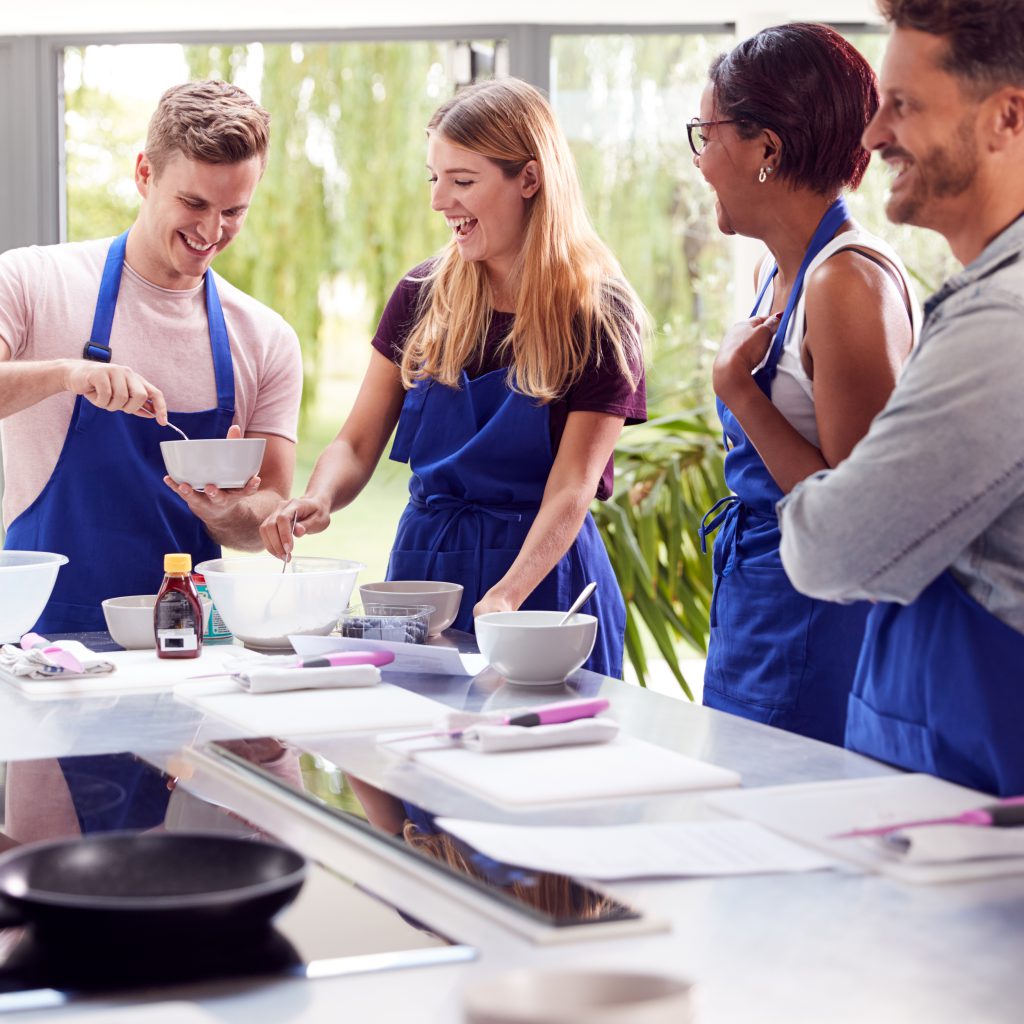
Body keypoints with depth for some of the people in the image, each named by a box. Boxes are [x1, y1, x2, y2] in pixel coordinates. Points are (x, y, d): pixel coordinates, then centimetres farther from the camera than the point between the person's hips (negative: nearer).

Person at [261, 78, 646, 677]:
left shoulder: (599, 318, -8)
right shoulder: (424, 296, 4)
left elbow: (571, 489, -15)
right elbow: (357, 445, 4)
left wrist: (506, 596, -30)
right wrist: (318, 501, -19)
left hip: (541, 576, -3)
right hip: (422, 564, 4)